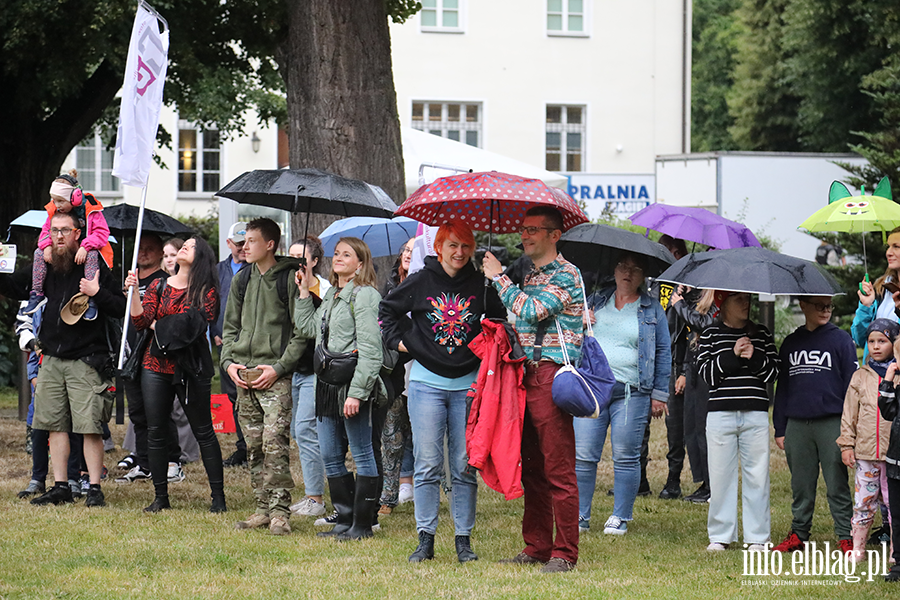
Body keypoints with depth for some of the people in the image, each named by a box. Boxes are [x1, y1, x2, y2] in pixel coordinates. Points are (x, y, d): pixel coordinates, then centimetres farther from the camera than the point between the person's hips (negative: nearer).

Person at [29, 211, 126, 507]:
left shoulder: (95, 268, -3)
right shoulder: (45, 269, 10)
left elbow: (122, 309, -4)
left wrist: (98, 292, -19)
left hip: (86, 362, -5)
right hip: (51, 360, 5)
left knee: (90, 427, -8)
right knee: (55, 424, 7)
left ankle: (95, 488, -2)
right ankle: (61, 486, 14)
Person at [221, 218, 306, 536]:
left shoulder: (290, 279, -4)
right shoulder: (241, 280, 15)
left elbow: (302, 331, -5)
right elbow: (230, 327, 21)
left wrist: (279, 368, -13)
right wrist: (229, 362, 5)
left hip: (276, 376, -6)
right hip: (244, 374, 6)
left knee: (274, 443, -13)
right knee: (253, 445, 7)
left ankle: (280, 510, -10)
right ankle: (263, 508, 13)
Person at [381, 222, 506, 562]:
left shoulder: (481, 286, 2)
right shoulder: (420, 283, 1)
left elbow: (500, 319, 17)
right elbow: (388, 310, 17)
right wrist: (398, 341, 6)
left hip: (468, 384, 1)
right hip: (427, 382, -1)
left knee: (464, 467, 2)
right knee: (428, 464, -3)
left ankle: (464, 539, 8)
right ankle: (425, 539, 1)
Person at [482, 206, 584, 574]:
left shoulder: (565, 275, -7)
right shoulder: (528, 276, 21)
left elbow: (530, 311, -19)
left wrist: (498, 278, -9)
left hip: (552, 377, -9)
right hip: (526, 376, 9)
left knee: (558, 470, -8)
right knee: (531, 469, 10)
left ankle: (564, 553, -6)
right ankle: (536, 547, 15)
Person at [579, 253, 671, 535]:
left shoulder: (652, 310, 9)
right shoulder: (597, 300, 14)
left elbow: (663, 353, 10)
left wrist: (659, 394, 4)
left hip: (631, 392, -2)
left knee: (626, 457, -1)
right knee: (583, 455, -3)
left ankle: (620, 517, 8)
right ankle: (580, 515, 6)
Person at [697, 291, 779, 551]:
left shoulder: (761, 334, 10)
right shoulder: (710, 335, 5)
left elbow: (774, 372, 5)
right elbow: (706, 373, -4)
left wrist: (754, 357, -12)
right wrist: (732, 355, -14)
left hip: (755, 414, 1)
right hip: (720, 413, -1)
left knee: (757, 475, 1)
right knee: (721, 474, 1)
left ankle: (757, 536, 8)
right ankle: (720, 535, 10)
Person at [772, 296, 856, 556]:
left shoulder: (841, 340, 4)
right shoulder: (790, 344, 14)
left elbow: (851, 384, 2)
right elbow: (782, 387, 18)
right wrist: (779, 428, 13)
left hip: (831, 424, -3)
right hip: (797, 425, 3)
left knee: (837, 484, -2)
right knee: (801, 484, 8)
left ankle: (845, 537, 3)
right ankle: (798, 534, 17)